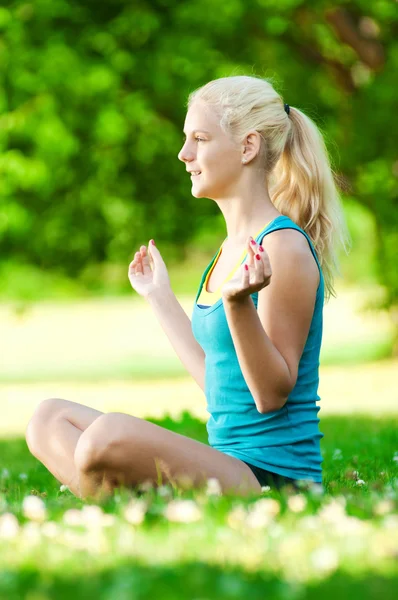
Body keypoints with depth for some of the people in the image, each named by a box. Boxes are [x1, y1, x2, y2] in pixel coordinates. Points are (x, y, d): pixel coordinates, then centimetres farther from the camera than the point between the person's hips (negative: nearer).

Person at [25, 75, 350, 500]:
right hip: (227, 466, 10)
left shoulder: (284, 246, -12)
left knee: (110, 436, -34)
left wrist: (238, 304, -31)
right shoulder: (233, 247, 15)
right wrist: (159, 296, 32)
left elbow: (272, 393, -15)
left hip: (270, 477, -10)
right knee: (50, 419, 9)